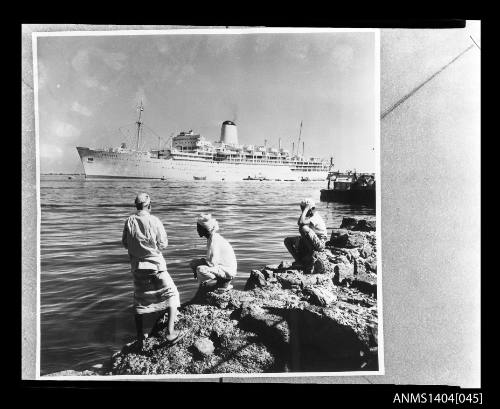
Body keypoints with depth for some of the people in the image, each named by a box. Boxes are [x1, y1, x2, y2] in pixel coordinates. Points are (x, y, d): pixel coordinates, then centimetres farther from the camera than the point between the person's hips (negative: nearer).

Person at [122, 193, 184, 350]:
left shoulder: (129, 221, -4)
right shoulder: (154, 221, -11)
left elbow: (125, 244, 4)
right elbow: (163, 244, -7)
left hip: (137, 266, 4)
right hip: (156, 266, -3)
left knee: (139, 302, 16)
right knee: (171, 296, 10)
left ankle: (140, 339, 20)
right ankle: (170, 332, 1)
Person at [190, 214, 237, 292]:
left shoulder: (214, 240, -22)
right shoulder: (211, 238, 8)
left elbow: (213, 262, -26)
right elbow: (211, 258, 19)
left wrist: (203, 260, -8)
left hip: (227, 271, -11)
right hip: (220, 266, 11)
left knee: (200, 269, -31)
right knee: (193, 264, 11)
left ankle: (224, 283, -7)